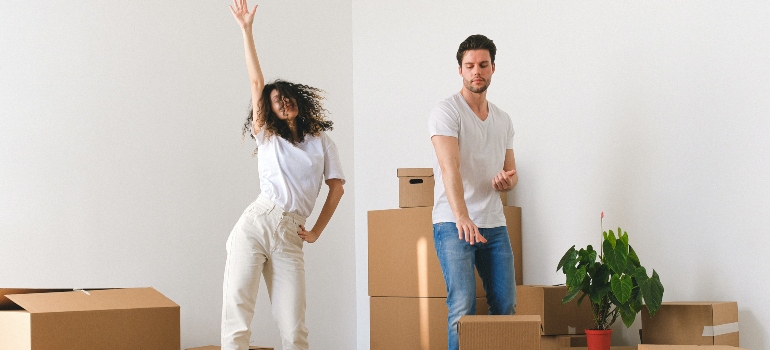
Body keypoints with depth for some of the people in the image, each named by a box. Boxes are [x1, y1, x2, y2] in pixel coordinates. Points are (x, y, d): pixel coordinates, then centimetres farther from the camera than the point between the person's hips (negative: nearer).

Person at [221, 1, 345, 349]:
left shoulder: (322, 142, 16)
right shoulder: (267, 136, 14)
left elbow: (337, 187, 16)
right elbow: (256, 80, 8)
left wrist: (316, 231, 9)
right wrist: (246, 28, 3)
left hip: (289, 238, 0)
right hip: (254, 225, 0)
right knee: (236, 316, -10)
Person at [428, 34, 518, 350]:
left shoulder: (503, 120, 14)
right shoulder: (446, 112, -7)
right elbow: (450, 168, -22)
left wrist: (508, 181, -6)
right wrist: (462, 218, -37)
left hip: (494, 226, 6)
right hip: (453, 224, -6)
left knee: (506, 306, 4)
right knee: (463, 308, -11)